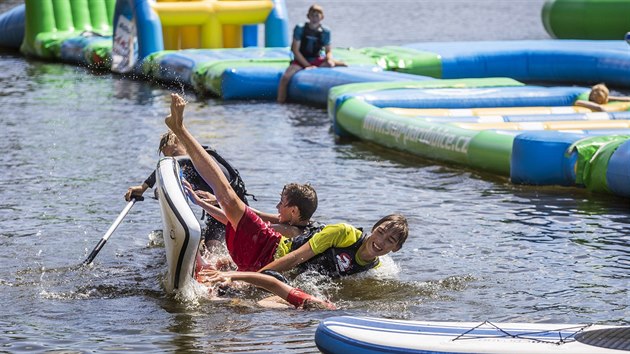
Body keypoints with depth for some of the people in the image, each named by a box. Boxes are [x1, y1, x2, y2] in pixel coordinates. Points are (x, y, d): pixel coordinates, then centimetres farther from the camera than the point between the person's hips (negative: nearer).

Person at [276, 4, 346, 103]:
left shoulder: (325, 32, 0)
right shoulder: (300, 28, -9)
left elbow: (328, 51, 7)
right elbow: (295, 50, -11)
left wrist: (330, 59, -18)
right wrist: (308, 66, -17)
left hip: (317, 61, 3)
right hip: (301, 61, -3)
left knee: (343, 65, -15)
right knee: (285, 77, -31)